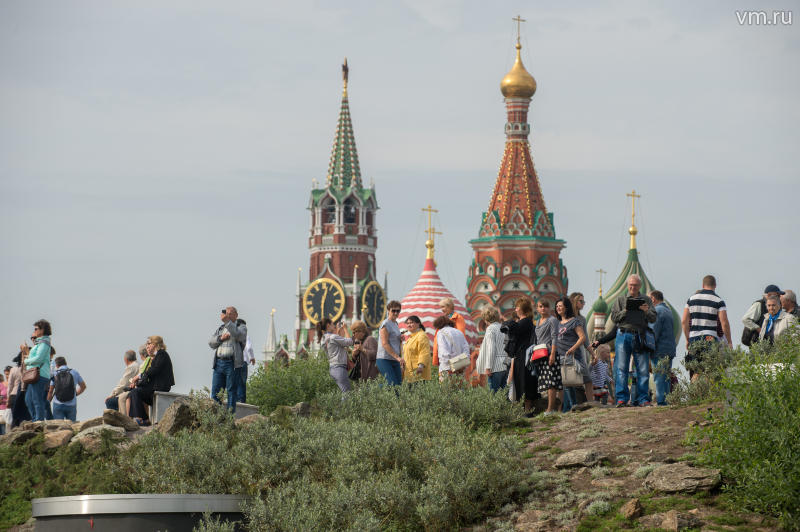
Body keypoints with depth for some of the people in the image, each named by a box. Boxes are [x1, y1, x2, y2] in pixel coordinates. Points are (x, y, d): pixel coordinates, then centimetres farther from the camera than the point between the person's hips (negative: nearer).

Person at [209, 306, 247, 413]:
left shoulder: (241, 327, 8)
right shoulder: (220, 328, 24)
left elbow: (237, 335, -15)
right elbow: (211, 343, 15)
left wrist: (227, 321, -21)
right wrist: (221, 338, -3)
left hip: (232, 363, -5)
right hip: (218, 363, 5)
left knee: (231, 391, -5)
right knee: (215, 391, 0)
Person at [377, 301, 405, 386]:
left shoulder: (396, 324, 18)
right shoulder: (386, 324, -9)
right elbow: (385, 344, -16)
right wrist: (397, 357, -20)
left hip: (395, 360, 9)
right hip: (385, 360, -9)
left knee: (399, 384, 1)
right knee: (393, 385, -17)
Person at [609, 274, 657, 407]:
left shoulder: (646, 300, 15)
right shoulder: (621, 299, 14)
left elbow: (654, 318, 7)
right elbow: (613, 317, 7)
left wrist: (647, 311, -13)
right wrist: (624, 311, -10)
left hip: (640, 336, 1)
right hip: (624, 335, -1)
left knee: (643, 370, -2)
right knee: (621, 369, -7)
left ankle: (642, 399, 1)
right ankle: (621, 398, -7)